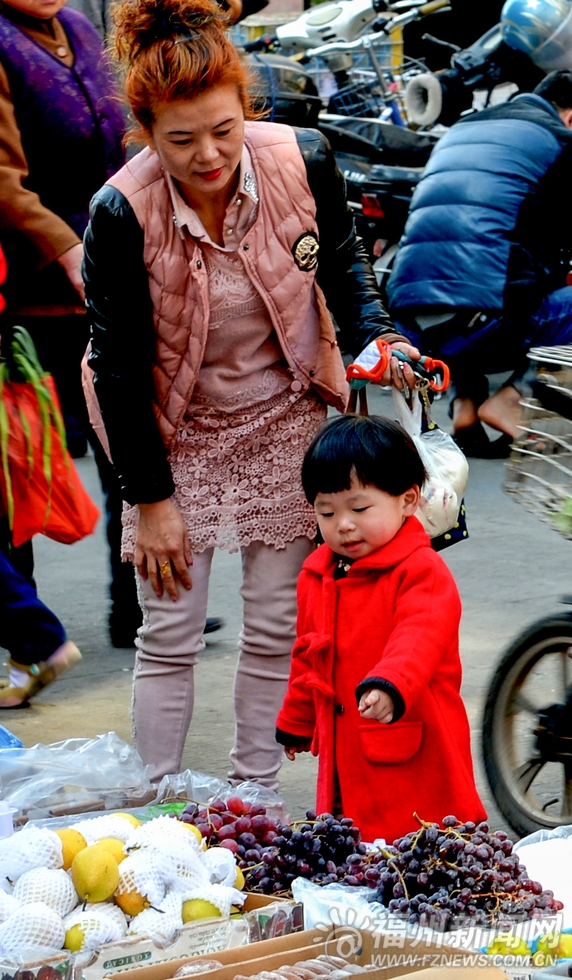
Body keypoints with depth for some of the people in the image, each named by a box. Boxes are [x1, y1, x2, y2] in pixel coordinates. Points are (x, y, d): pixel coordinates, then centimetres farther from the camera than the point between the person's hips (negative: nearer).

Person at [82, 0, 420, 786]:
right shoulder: (121, 214, -26)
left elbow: (342, 260, 3)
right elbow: (120, 364, -16)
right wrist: (150, 498, -12)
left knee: (276, 628, 8)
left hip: (284, 422, 2)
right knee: (169, 639, -1)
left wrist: (371, 339, -16)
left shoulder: (303, 161, -20)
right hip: (175, 433, -2)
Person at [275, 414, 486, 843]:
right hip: (344, 756, 7)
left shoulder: (423, 572, -11)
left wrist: (389, 687, -47)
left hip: (415, 761, -7)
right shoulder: (317, 575, 12)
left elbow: (418, 641, -28)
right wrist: (295, 723, 34)